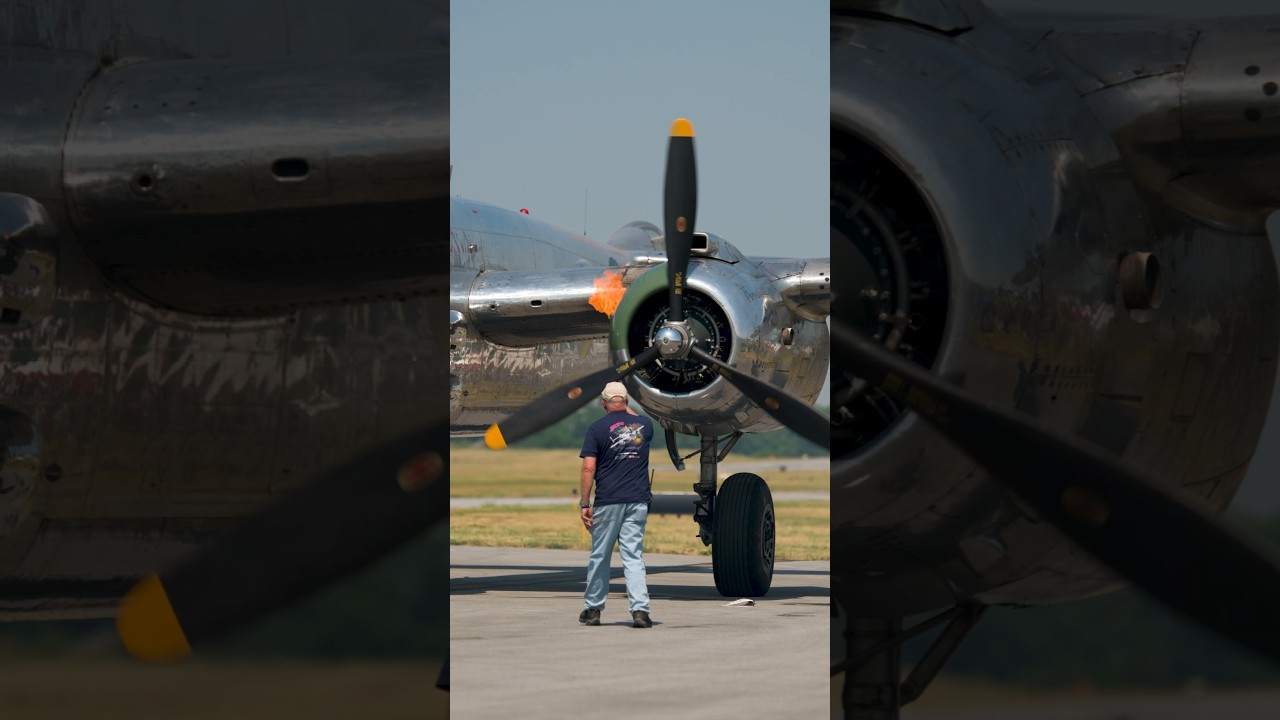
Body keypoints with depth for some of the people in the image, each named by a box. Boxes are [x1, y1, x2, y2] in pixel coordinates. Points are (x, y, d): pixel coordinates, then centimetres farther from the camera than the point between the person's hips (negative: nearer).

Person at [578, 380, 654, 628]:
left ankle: (592, 609, 21)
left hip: (608, 501, -2)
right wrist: (627, 409, 41)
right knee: (633, 556, 1)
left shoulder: (597, 428, -4)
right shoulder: (644, 425, 6)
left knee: (599, 556, 10)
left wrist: (584, 504, -6)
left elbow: (589, 468, -9)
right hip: (638, 501, 2)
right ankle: (640, 609, -13)